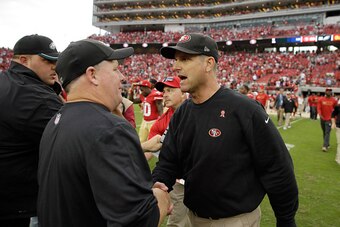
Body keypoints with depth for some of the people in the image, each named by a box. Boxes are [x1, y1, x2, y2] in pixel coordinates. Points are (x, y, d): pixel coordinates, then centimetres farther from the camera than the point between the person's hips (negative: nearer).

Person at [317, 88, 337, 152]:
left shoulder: (334, 100, -2)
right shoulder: (321, 99, -1)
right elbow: (318, 108, -7)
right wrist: (320, 115, -23)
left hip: (329, 119, -2)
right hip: (322, 118, 2)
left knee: (327, 132, -11)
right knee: (324, 132, 14)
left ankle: (325, 146, -15)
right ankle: (327, 144, 30)